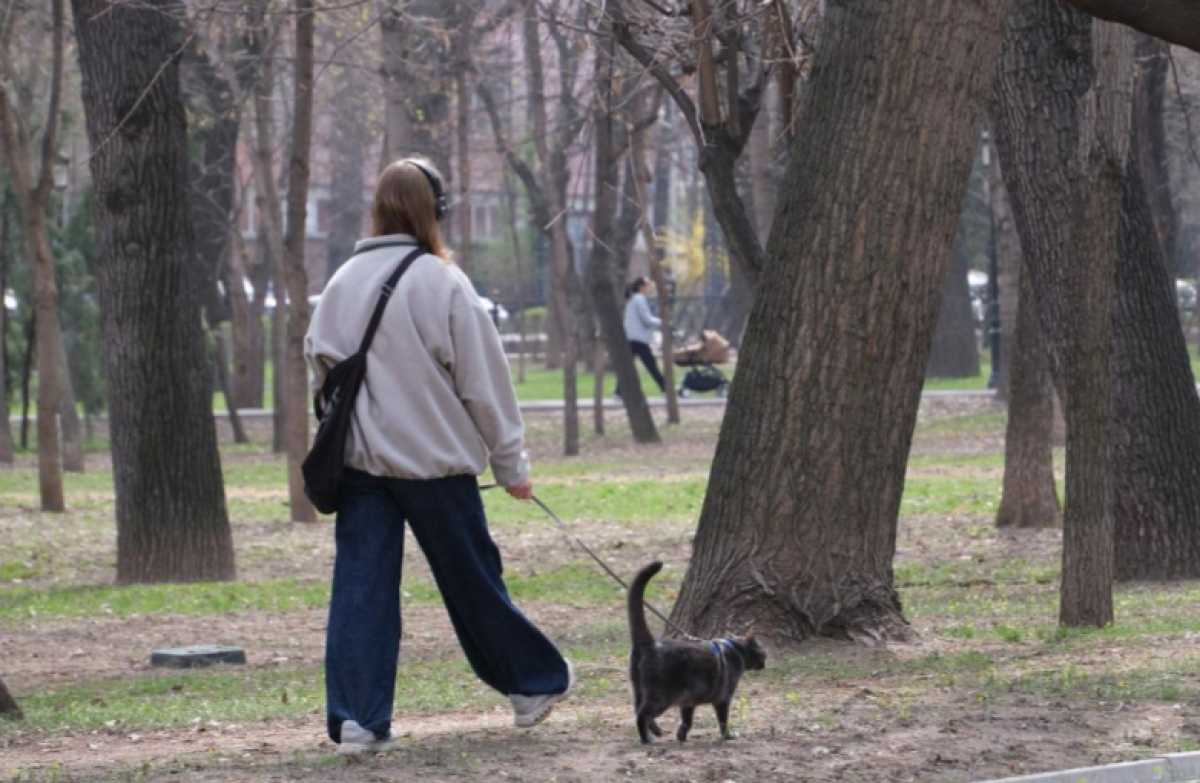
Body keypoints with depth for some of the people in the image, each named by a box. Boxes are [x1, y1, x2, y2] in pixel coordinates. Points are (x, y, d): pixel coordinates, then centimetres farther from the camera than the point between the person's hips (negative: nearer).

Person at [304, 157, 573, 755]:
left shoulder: (342, 284, 4)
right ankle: (533, 683, 28)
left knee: (361, 585, 2)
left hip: (358, 459, 3)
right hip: (435, 458, -3)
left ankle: (356, 718, -5)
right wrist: (510, 463, 2)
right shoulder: (442, 283, -9)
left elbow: (319, 367, 9)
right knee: (473, 580, 10)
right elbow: (484, 380, -6)